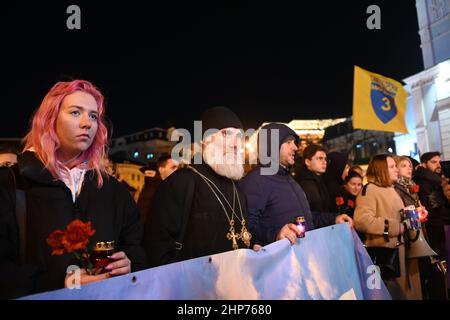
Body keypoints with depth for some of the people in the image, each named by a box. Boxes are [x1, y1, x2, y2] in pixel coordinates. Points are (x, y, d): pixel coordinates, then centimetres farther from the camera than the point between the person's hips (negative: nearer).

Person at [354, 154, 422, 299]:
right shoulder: (370, 189, -14)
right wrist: (394, 227, -23)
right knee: (393, 293, 1)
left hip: (400, 248, 9)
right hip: (385, 252, -9)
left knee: (407, 289, 16)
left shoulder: (391, 189, 16)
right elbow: (361, 220, -28)